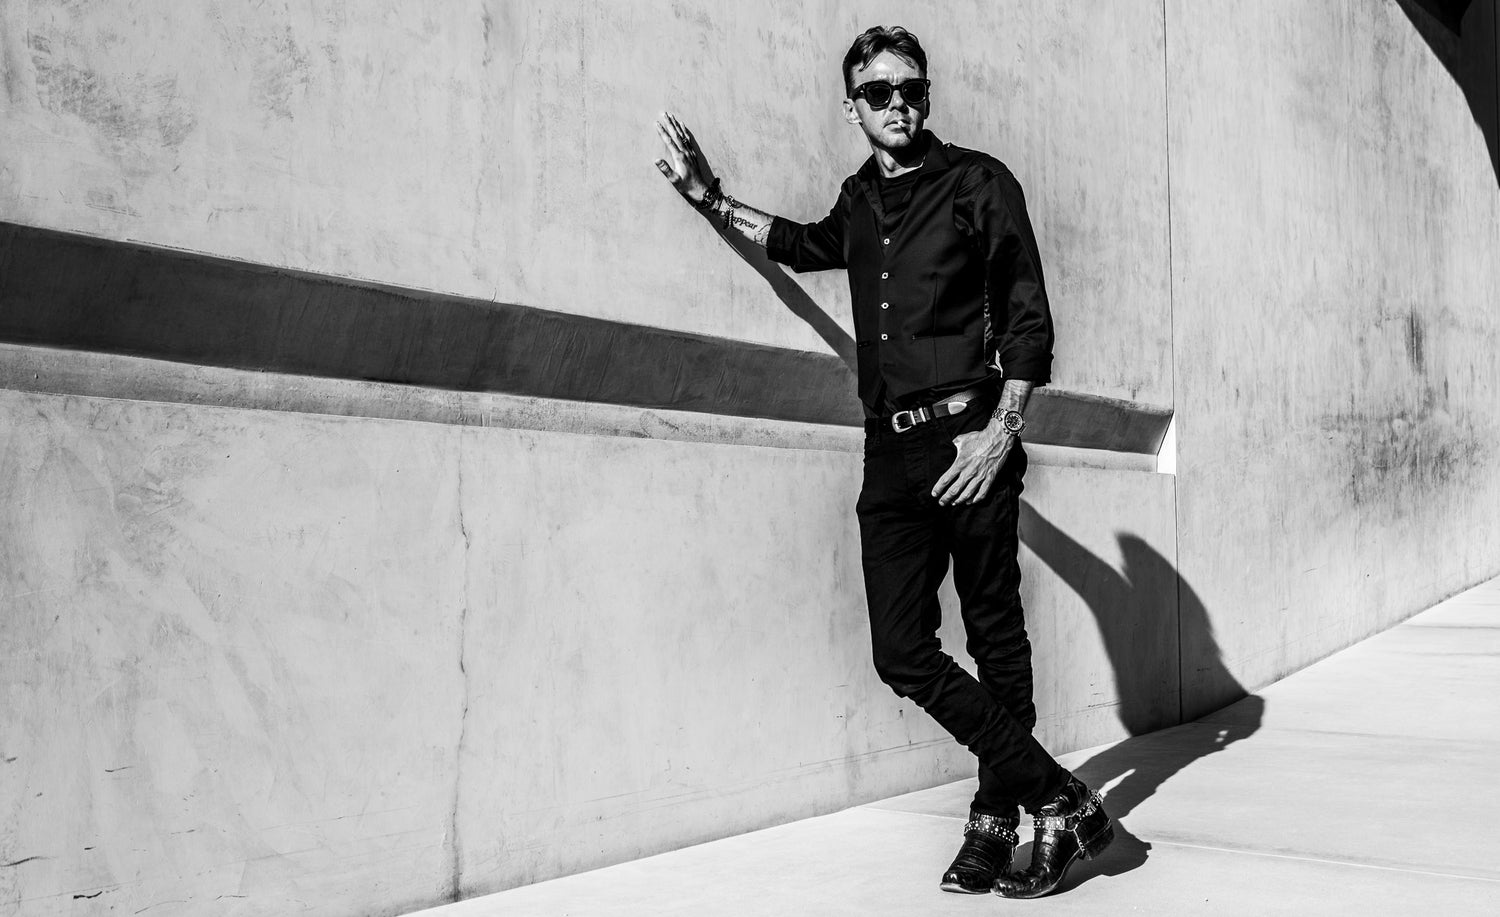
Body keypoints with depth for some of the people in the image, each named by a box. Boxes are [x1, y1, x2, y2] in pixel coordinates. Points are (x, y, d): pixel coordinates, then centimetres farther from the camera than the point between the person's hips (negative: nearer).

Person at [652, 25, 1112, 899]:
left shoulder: (978, 182, 3)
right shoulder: (861, 202, 17)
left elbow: (1028, 318, -1)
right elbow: (806, 244, 39)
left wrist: (1002, 429, -12)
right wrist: (712, 199, 31)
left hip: (968, 440, -5)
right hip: (892, 454, 5)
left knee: (996, 636, 2)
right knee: (903, 652, -3)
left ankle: (997, 820, 13)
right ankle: (1062, 799, 5)